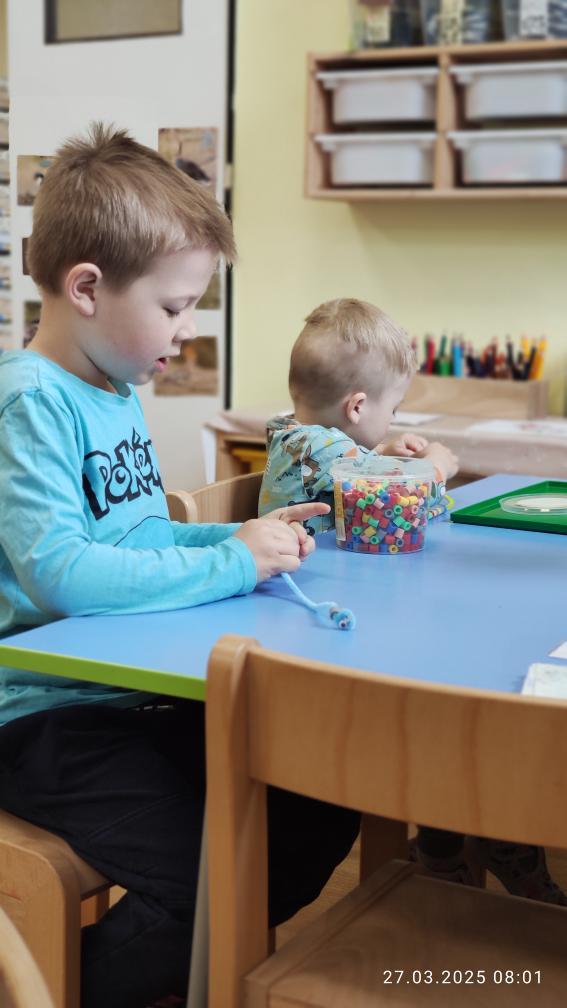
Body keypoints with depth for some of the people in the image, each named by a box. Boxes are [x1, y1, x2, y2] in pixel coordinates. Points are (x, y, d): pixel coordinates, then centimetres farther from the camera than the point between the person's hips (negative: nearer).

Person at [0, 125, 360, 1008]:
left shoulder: (117, 395, 12)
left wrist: (242, 538, 6)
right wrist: (232, 563, -23)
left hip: (137, 697, 9)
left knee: (323, 813, 5)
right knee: (204, 884, -20)